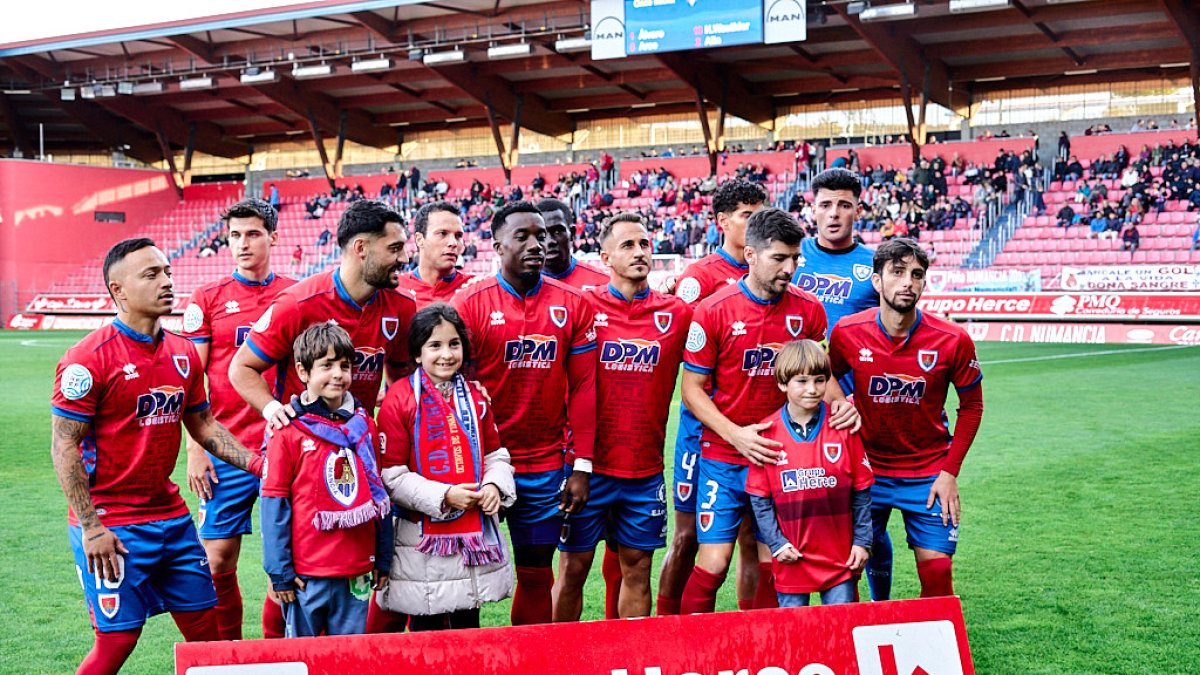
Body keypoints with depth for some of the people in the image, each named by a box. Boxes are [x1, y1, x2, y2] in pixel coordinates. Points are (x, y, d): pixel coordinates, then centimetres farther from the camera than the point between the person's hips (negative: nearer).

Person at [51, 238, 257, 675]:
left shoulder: (184, 353, 6)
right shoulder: (89, 358, -13)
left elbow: (203, 425, 16)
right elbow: (64, 447, -12)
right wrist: (90, 528, -15)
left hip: (172, 516, 6)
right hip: (112, 526, -6)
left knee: (204, 628, 9)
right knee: (118, 639, -2)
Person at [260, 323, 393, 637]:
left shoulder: (365, 425, 7)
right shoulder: (289, 431, -7)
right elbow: (274, 504, -6)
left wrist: (383, 559, 11)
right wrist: (279, 570, -9)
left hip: (357, 571, 4)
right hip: (306, 572, -4)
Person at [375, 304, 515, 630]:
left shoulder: (474, 396, 8)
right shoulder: (400, 399, -9)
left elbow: (494, 453, 15)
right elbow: (391, 475, -12)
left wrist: (493, 484, -5)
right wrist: (444, 496, -17)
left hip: (476, 533, 5)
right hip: (424, 536, -5)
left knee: (468, 626, 15)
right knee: (427, 628, 8)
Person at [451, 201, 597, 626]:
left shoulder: (573, 306, 3)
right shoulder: (470, 304, -5)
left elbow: (582, 388, 3)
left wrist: (581, 467, 0)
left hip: (545, 468, 2)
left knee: (537, 574, 10)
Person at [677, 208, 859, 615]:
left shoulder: (808, 310, 1)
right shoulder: (714, 311, -8)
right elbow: (692, 388, -4)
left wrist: (839, 402, -7)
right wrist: (736, 434, -16)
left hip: (785, 458, 3)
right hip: (724, 459, -2)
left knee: (774, 567, 4)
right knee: (713, 565, -4)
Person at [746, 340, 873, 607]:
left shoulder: (843, 427, -3)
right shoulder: (768, 433, -5)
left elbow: (861, 490, 2)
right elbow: (759, 497, 0)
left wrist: (862, 541, 0)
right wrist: (776, 543, -6)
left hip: (840, 556, 0)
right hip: (791, 558, 0)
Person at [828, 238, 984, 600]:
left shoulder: (953, 341, -14)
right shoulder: (847, 332, -12)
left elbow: (971, 406, 0)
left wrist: (950, 472, -5)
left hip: (929, 472, -1)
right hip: (866, 468, 1)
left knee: (937, 571, -4)